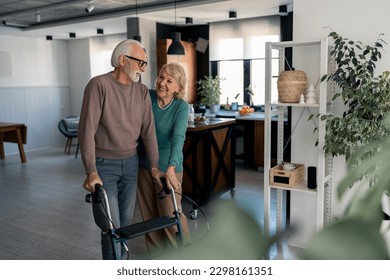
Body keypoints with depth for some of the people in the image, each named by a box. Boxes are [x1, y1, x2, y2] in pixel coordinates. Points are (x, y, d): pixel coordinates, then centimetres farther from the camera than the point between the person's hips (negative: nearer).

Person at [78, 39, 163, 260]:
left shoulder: (142, 91, 1)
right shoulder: (99, 84, -15)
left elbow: (148, 130, 1)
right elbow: (87, 129, -20)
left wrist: (154, 166, -2)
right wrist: (91, 172, -24)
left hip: (130, 162, 5)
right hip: (104, 164, -5)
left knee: (126, 220, 12)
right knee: (112, 224, -2)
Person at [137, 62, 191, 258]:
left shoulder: (181, 106, -16)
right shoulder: (146, 97, -6)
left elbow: (178, 137, -29)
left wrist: (171, 168, -42)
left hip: (168, 167, -4)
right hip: (143, 165, 4)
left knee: (171, 215, 1)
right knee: (149, 215, 13)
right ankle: (157, 256, 32)